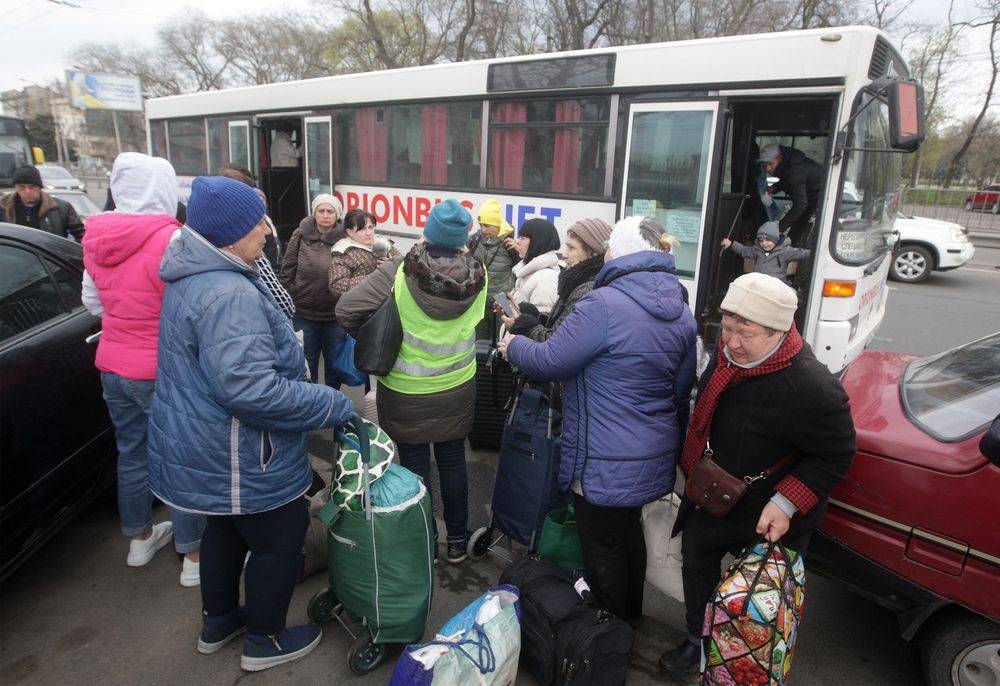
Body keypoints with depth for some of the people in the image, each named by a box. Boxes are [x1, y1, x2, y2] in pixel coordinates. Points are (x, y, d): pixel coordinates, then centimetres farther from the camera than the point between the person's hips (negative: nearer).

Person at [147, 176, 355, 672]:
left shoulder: (193, 278, 5)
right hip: (240, 460, -10)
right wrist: (333, 406, -27)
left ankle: (217, 622, 48)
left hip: (207, 448, 10)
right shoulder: (229, 295, -30)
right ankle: (265, 641, 32)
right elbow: (251, 389, -37)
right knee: (278, 542, 11)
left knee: (226, 530, 28)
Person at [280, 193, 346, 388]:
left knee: (334, 360, 17)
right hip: (304, 313, 1)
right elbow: (287, 270, 1)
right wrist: (293, 295, 0)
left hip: (335, 314, 0)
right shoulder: (301, 235, -5)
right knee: (307, 360, 16)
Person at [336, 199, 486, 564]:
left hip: (406, 393, -2)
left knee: (415, 466, 12)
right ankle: (457, 540, 33)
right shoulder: (477, 275, -11)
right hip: (457, 390, 3)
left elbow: (346, 309, -19)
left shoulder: (399, 271, -19)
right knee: (453, 462, 17)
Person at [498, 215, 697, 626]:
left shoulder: (603, 305, -23)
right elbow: (681, 388, 13)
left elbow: (549, 362, -16)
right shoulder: (681, 313, 4)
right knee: (629, 532, 27)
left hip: (606, 464, -8)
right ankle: (630, 616, 48)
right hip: (654, 457, 8)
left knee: (603, 548, 11)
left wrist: (514, 345, 4)